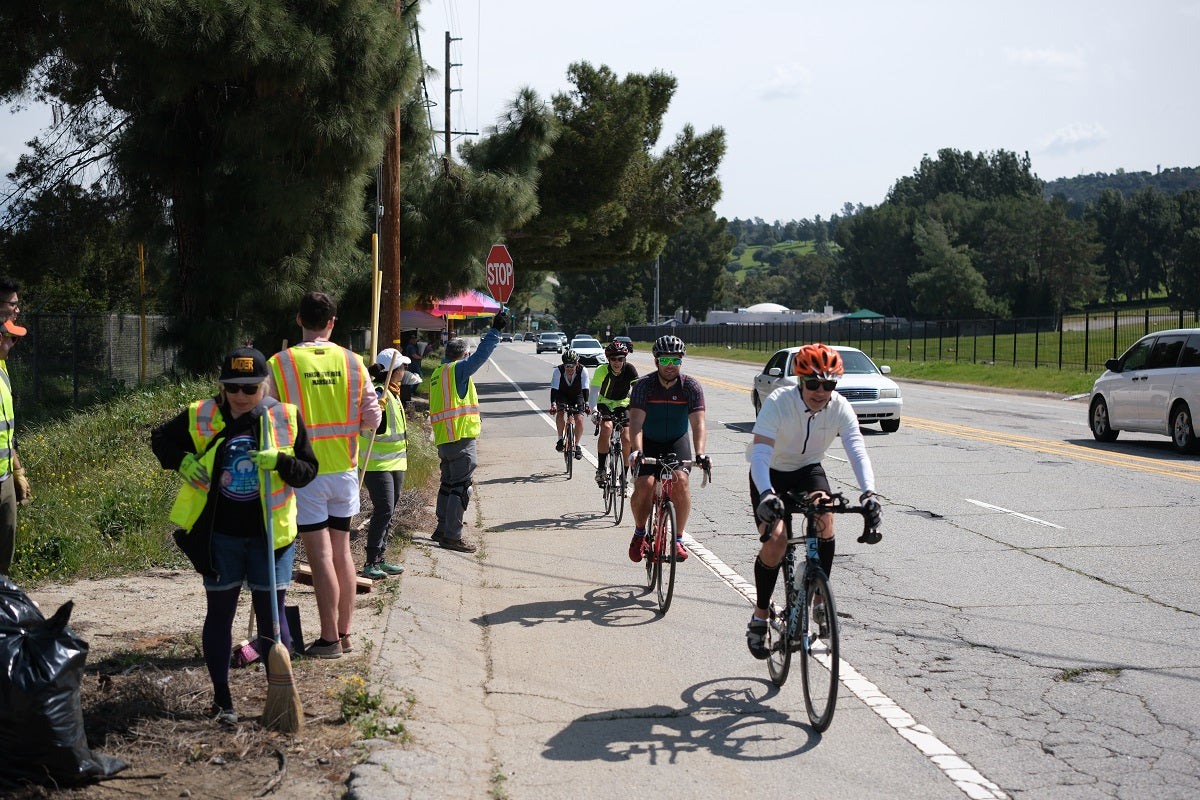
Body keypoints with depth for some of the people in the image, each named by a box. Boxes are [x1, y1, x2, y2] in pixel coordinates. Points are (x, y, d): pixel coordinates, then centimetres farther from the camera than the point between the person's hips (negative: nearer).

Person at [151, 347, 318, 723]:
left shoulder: (286, 418, -3)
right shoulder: (201, 417, -3)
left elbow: (308, 470, -1)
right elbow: (160, 438, 11)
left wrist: (281, 462, -21)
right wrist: (181, 460, -9)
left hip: (270, 536, -1)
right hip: (219, 535, 1)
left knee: (272, 614, 3)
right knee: (219, 613, 9)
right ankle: (222, 699, 21)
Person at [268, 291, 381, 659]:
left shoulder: (279, 364, -9)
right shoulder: (352, 362, -1)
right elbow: (372, 419, -1)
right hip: (344, 469, 3)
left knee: (320, 554, 0)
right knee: (342, 550, 13)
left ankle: (329, 639, 5)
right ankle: (344, 632, 21)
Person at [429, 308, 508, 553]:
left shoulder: (438, 373, 16)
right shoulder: (457, 369, -9)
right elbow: (480, 355, -16)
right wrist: (495, 330, -10)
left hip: (443, 439, 9)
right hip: (461, 439, -9)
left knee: (448, 484, 18)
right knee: (461, 487, -6)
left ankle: (442, 529, 25)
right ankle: (452, 536, -7)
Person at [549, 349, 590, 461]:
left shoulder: (582, 370, -27)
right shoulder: (558, 371, -27)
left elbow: (585, 389, -32)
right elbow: (554, 389, -31)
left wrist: (586, 404, -46)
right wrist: (553, 404, -46)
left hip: (577, 396, 0)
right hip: (562, 395, 0)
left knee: (579, 420, -16)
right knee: (560, 414, -27)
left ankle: (577, 445, 3)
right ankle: (561, 438, -7)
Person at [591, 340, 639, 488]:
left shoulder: (630, 369, -21)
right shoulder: (602, 370, -22)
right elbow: (594, 391, -29)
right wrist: (594, 411, -44)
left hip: (623, 405, 1)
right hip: (605, 404, -1)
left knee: (626, 439, -14)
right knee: (607, 428, -29)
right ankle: (601, 469, -19)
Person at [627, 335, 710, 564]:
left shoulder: (691, 386, -17)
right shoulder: (643, 385, -20)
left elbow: (698, 423, -27)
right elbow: (636, 422, -30)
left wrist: (700, 454, -44)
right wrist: (636, 451, -47)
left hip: (677, 442, 1)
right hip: (648, 443, -1)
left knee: (680, 482, -24)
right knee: (644, 486, -20)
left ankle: (678, 539, -9)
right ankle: (639, 533, 8)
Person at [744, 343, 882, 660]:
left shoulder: (840, 408, -21)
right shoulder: (778, 403, -30)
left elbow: (857, 451, -31)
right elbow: (760, 452, -39)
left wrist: (868, 492, -50)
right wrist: (766, 494, -57)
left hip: (809, 470, 2)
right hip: (772, 474, -2)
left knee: (825, 516, -29)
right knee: (775, 542, -18)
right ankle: (760, 616, 3)